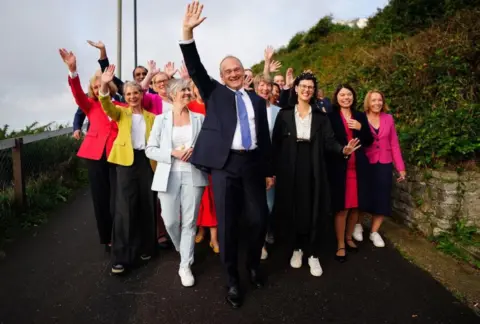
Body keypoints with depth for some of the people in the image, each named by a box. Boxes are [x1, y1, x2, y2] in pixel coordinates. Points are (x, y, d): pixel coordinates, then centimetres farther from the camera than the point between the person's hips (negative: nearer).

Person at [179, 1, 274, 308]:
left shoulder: (257, 99, 15)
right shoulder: (214, 92, 10)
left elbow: (265, 136, 14)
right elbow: (195, 68, -3)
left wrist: (269, 171, 13)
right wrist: (188, 31, -15)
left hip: (253, 164, 3)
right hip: (225, 164, -2)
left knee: (260, 219, 7)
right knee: (227, 224, 2)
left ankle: (254, 265, 34)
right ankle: (233, 279, 22)